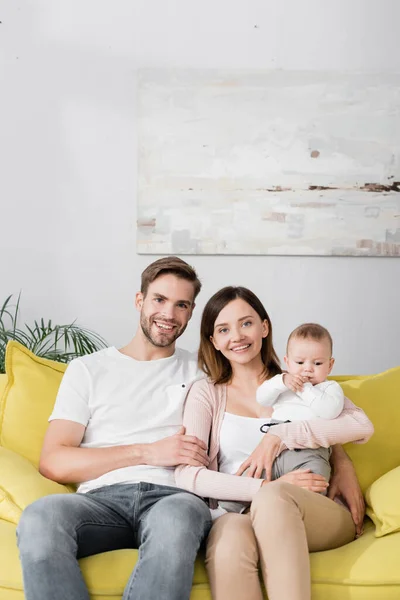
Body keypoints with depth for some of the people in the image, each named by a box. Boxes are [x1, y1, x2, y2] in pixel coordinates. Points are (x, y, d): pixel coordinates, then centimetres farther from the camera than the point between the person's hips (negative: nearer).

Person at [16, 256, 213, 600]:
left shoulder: (201, 372, 21)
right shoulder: (88, 370, 17)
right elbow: (53, 463, 3)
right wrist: (148, 452, -4)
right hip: (103, 496, 0)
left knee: (176, 517, -38)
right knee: (41, 516, -34)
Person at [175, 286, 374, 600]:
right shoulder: (206, 392, 13)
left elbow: (363, 426, -2)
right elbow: (187, 475, -3)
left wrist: (280, 436, -11)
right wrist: (266, 488, -15)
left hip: (322, 516, 1)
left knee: (274, 497, -35)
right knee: (230, 534, -37)